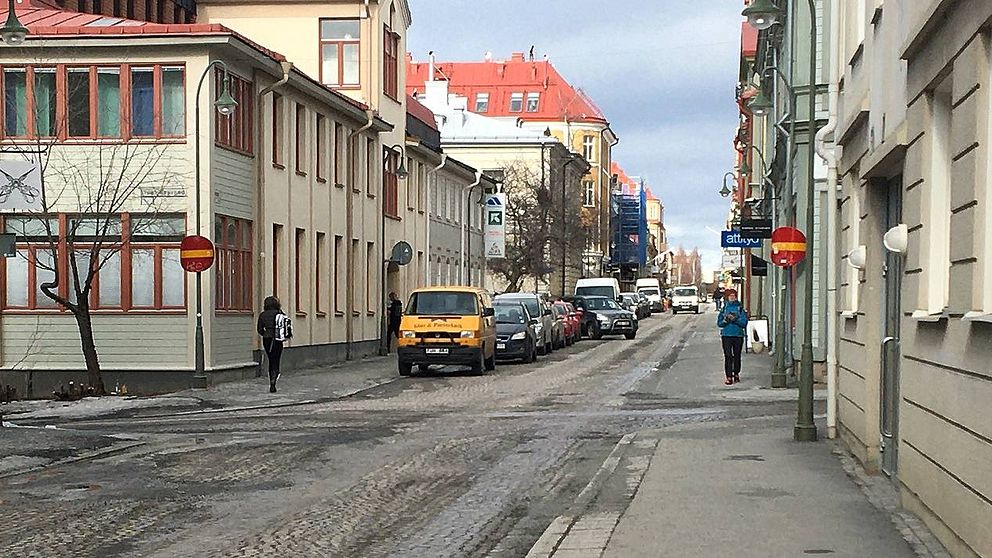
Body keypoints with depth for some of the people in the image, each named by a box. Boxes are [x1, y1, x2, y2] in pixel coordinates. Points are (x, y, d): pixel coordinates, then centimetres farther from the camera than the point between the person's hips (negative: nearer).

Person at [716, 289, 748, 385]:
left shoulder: (740, 308, 4)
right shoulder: (724, 308, 7)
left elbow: (744, 322, -3)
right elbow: (719, 323, 5)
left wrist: (735, 319, -16)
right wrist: (726, 320, -14)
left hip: (738, 335, 0)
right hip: (726, 335, 0)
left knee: (737, 355, 8)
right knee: (728, 356, -7)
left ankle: (736, 374, 26)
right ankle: (729, 377, -8)